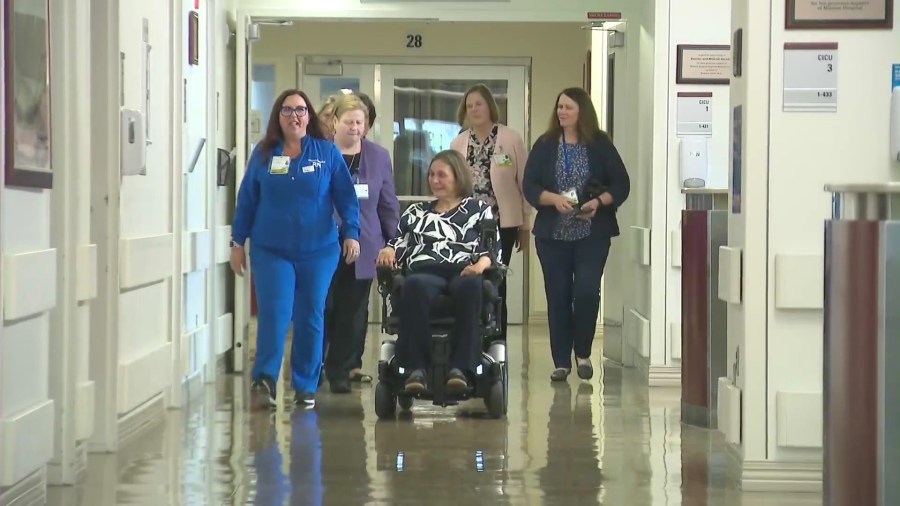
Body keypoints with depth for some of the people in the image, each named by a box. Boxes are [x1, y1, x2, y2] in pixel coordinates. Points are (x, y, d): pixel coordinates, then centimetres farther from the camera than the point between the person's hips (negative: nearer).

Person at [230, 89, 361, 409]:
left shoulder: (327, 153, 3)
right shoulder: (263, 154, 5)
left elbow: (345, 196, 4)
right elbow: (246, 199, 9)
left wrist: (351, 233, -4)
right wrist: (238, 242, 8)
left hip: (318, 250, 0)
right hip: (271, 250, 0)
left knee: (310, 317, 5)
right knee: (274, 312, -13)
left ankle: (306, 386, 13)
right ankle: (264, 379, -12)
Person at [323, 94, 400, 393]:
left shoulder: (378, 156, 10)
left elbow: (388, 204, 12)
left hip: (362, 247, 2)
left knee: (353, 312, 3)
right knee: (323, 308, -1)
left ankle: (343, 369, 10)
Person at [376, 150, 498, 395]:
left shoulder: (479, 209, 24)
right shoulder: (416, 212, 34)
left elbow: (492, 248, 11)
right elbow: (399, 242, 25)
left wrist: (481, 264, -10)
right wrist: (388, 250, 2)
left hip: (464, 274, -1)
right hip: (424, 272, 1)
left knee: (470, 285, -41)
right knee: (415, 286, -39)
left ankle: (460, 367, -45)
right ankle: (416, 367, -44)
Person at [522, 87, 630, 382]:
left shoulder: (600, 145, 2)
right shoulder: (544, 146, 6)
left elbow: (621, 184, 1)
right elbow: (529, 186, 1)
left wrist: (599, 202, -16)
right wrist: (554, 199, -17)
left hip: (592, 234, -2)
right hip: (552, 234, 2)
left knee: (587, 291, -11)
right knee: (558, 296, 3)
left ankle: (583, 353, 9)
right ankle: (561, 362, 11)